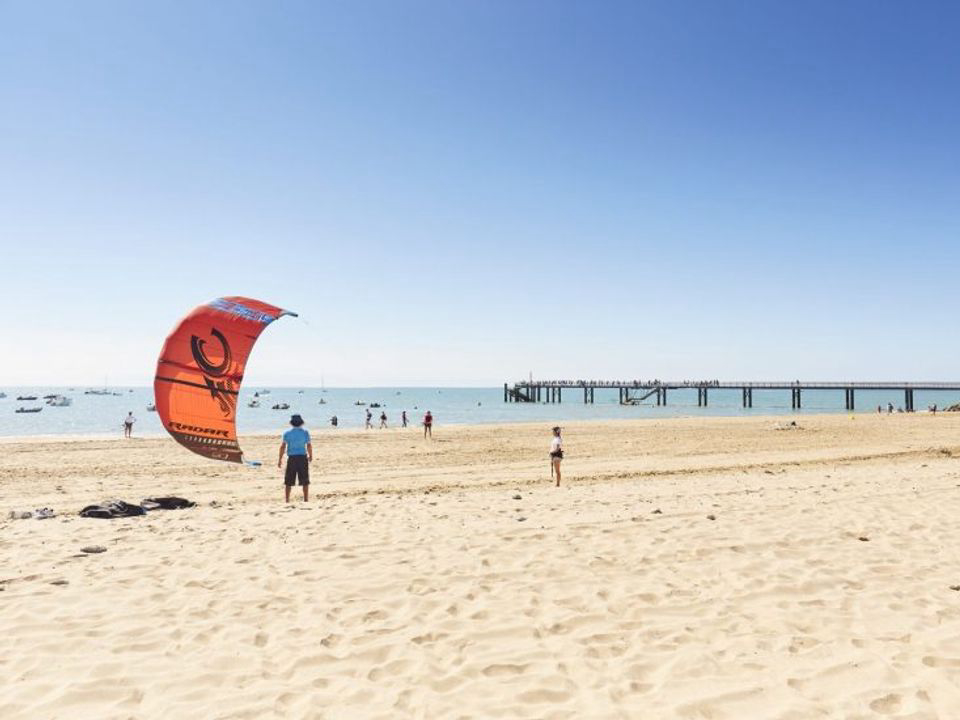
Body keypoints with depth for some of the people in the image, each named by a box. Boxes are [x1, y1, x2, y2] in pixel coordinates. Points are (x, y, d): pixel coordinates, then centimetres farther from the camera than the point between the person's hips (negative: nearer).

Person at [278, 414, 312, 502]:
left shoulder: (287, 433, 1)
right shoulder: (305, 432, 1)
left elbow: (283, 446, -3)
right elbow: (309, 446, -1)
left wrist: (280, 459, 1)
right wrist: (310, 456, 14)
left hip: (292, 458, 0)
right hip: (303, 457, 0)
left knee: (288, 481, 8)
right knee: (305, 481, 7)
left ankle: (286, 499, 7)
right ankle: (306, 499, 8)